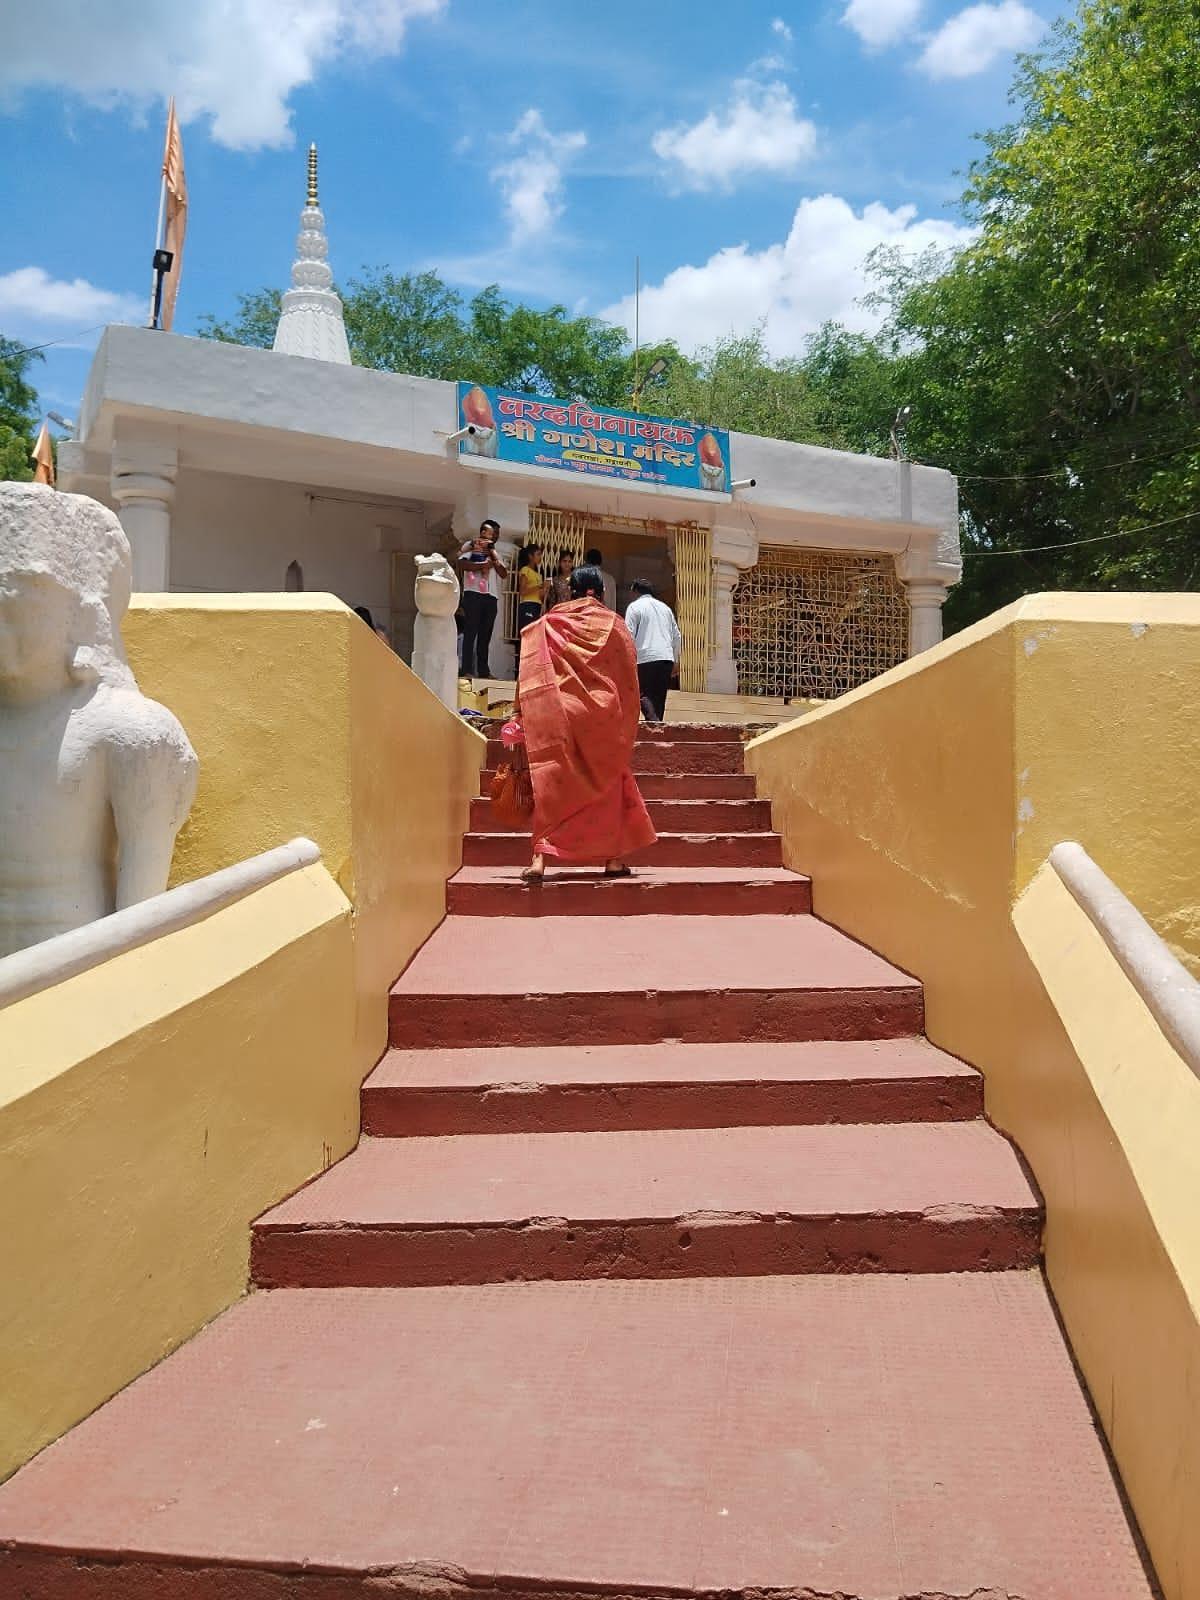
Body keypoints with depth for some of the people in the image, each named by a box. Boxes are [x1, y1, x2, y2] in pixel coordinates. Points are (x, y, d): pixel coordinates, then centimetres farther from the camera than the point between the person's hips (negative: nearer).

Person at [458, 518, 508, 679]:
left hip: (491, 596, 6)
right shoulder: (470, 545, 6)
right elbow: (462, 564, -11)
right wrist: (483, 565, -12)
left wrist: (493, 557, 0)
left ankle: (483, 670, 7)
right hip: (473, 594, -6)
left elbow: (504, 574, 10)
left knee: (485, 634, 5)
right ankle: (467, 670, -8)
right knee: (471, 632, -7)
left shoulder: (495, 552, 24)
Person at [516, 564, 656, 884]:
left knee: (553, 783, 2)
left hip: (559, 714, 0)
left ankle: (540, 858, -11)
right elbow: (629, 680, 7)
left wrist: (523, 715, 5)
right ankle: (613, 858, 15)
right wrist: (625, 728, 13)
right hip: (605, 716, 0)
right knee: (607, 783, 13)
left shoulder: (548, 624, 7)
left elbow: (531, 677, 2)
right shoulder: (615, 625, 6)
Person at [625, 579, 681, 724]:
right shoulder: (665, 607, 21)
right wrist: (674, 660, 28)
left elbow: (629, 636, -5)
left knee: (644, 695, -5)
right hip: (667, 658, 5)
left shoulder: (635, 607, 4)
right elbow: (677, 637, 22)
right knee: (659, 697, 10)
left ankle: (654, 721, -27)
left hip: (646, 659, -5)